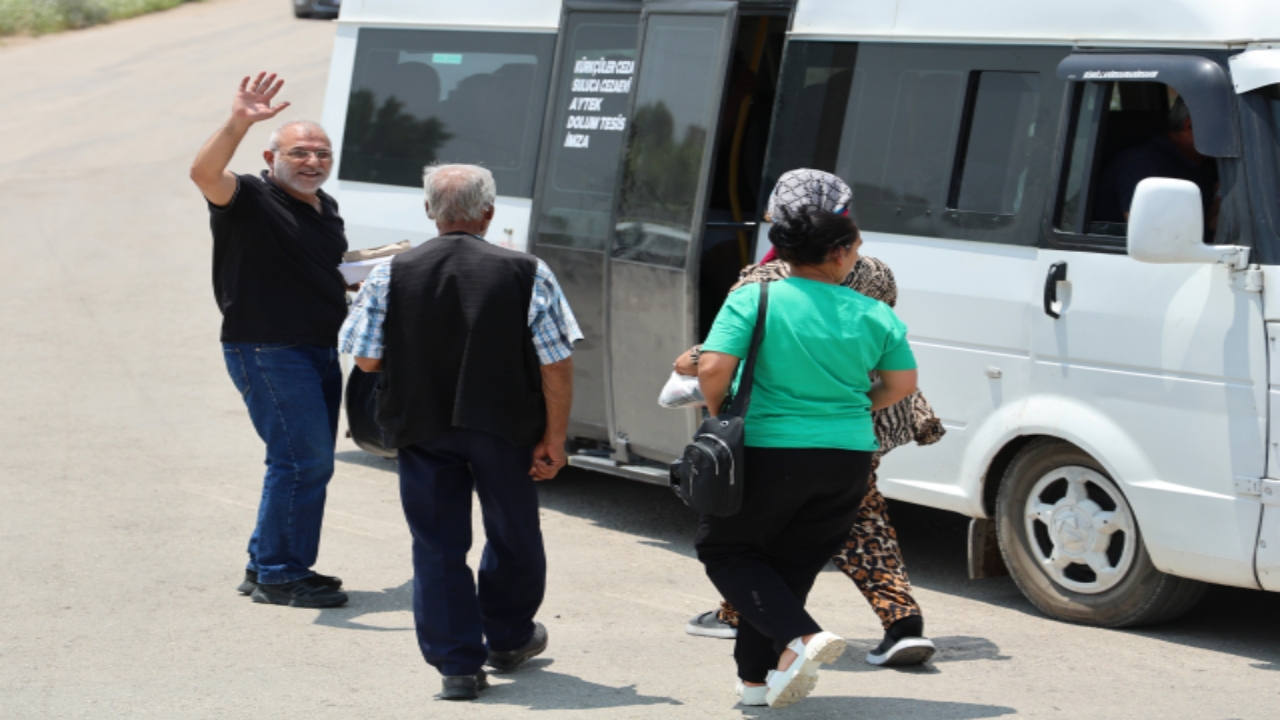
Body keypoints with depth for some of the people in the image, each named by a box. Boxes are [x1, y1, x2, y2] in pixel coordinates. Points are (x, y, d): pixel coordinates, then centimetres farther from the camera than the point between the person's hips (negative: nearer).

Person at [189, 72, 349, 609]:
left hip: (319, 351, 9)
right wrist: (238, 122, -45)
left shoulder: (326, 208, 14)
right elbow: (204, 172, -33)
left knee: (310, 463, 14)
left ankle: (265, 565, 26)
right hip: (267, 351, -9)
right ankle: (278, 577, -1)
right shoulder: (250, 200, -11)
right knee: (304, 459, -11)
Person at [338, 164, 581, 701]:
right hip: (505, 427, 0)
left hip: (421, 429, 0)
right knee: (513, 536, 20)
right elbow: (557, 365, -9)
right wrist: (554, 439, -1)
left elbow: (367, 360, -2)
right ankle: (508, 639, 37)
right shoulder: (527, 274, -8)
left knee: (437, 546, 8)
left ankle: (458, 664, 5)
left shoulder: (390, 276, -6)